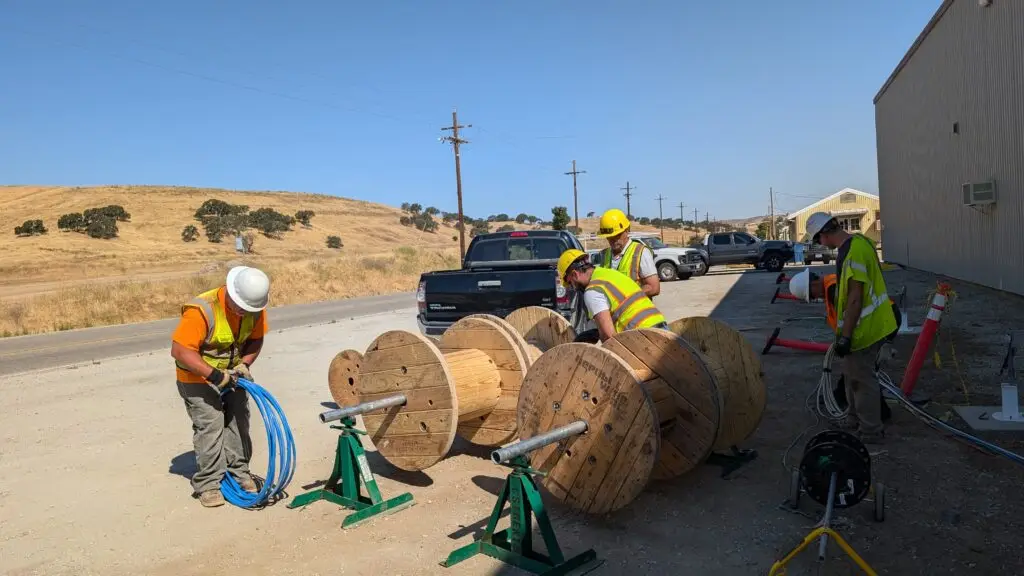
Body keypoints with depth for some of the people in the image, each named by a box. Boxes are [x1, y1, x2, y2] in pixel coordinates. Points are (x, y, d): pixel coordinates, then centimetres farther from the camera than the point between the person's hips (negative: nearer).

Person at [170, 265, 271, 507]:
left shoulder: (255, 308, -14)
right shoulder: (201, 310, -32)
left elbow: (256, 339, 0)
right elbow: (179, 350, -32)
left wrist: (244, 364, -17)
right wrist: (214, 375, -33)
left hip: (231, 375, 6)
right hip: (199, 378, -6)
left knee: (239, 421, 8)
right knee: (210, 426, -9)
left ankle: (239, 471, 22)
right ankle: (208, 483, 3)